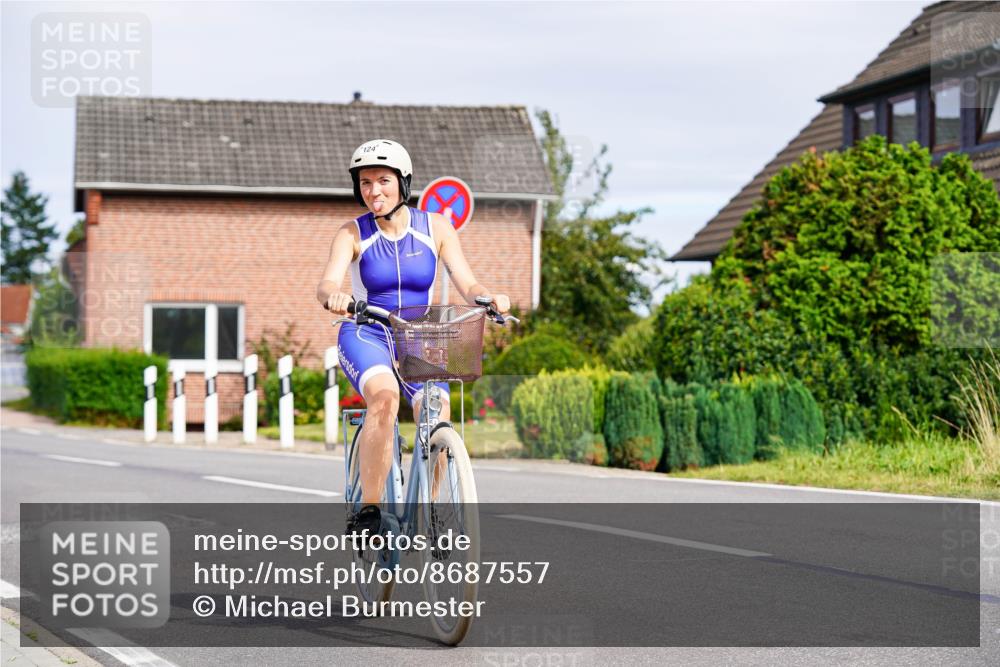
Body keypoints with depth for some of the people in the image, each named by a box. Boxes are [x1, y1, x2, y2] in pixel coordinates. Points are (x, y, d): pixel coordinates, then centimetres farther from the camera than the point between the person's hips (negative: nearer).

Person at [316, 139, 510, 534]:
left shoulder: (436, 227, -1)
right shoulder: (352, 234, -6)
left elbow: (467, 284, -8)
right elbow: (326, 283, -22)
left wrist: (489, 298, -31)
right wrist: (334, 297, -46)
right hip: (365, 338, -2)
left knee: (438, 416, -25)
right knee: (385, 396, -35)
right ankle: (368, 511, -26)